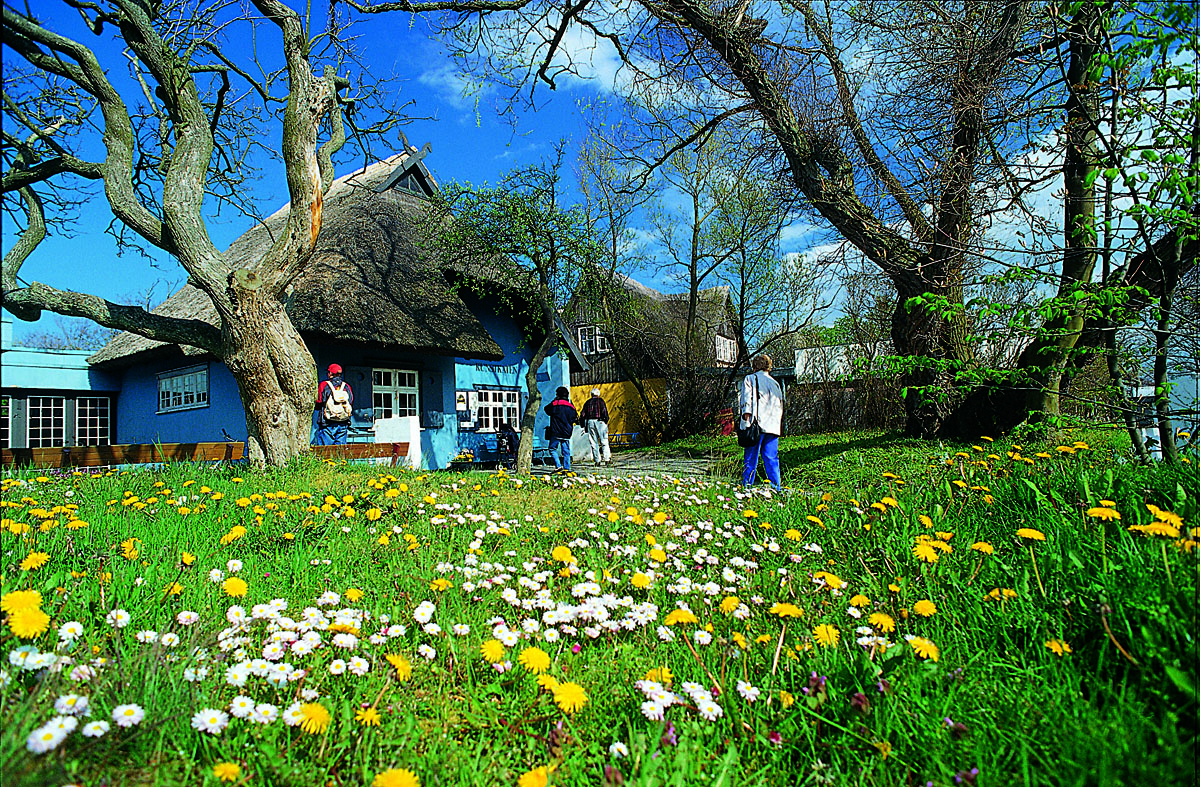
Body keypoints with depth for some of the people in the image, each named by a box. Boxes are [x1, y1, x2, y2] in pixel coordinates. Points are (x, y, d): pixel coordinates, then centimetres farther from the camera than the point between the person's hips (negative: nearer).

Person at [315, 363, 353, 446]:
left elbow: (318, 405, -1)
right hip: (343, 423, 4)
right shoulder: (347, 386, 7)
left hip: (327, 424, -4)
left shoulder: (324, 385, -3)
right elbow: (351, 405, 12)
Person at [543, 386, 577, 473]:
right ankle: (567, 468, 5)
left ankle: (558, 466, -7)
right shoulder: (571, 407, 7)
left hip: (556, 433, -4)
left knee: (552, 449, 6)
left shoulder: (554, 404, -6)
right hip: (567, 433, 4)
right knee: (566, 451, 8)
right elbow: (574, 419, 11)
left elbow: (547, 410, 10)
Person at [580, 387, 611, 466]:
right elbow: (604, 411, -10)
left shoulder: (587, 402, 15)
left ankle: (597, 460, 4)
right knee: (604, 441, -1)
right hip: (599, 421, -3)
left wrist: (584, 426, 16)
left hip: (589, 422, 3)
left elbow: (582, 415, 13)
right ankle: (607, 459, -8)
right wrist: (606, 420, -4)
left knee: (594, 443, 6)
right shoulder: (600, 401, 4)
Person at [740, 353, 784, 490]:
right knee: (772, 460, 6)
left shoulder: (750, 379, 6)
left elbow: (747, 401, -7)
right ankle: (775, 488, 3)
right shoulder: (775, 383, 21)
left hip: (757, 425, -4)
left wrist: (747, 418, -13)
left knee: (751, 460, -2)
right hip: (773, 426, 4)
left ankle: (746, 487, -4)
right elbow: (780, 407, 21)